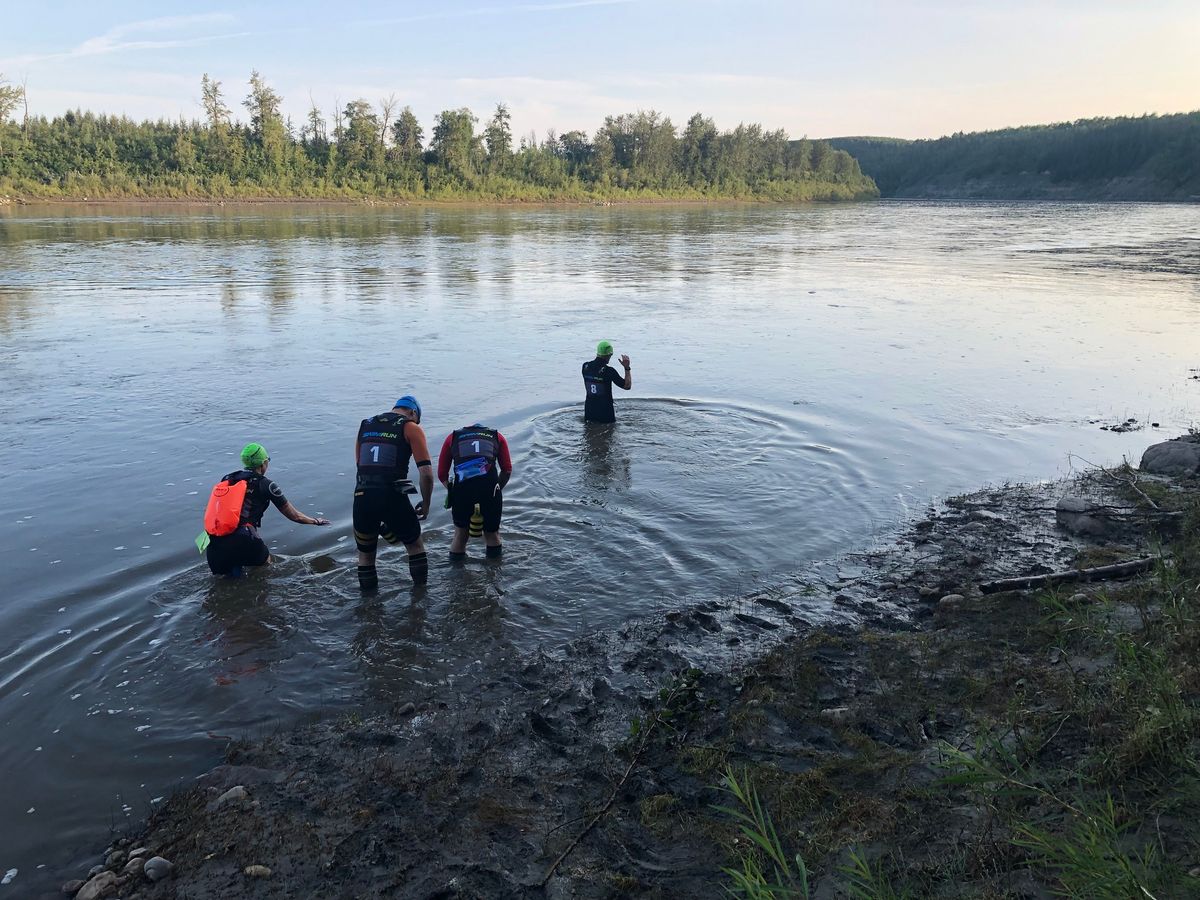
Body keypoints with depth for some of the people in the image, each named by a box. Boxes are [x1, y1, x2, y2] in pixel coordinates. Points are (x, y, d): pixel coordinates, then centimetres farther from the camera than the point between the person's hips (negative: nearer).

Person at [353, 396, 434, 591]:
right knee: (414, 545, 21)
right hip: (393, 498, -3)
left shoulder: (365, 426, 19)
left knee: (365, 554, 21)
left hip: (361, 499, 3)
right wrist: (426, 504, 9)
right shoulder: (411, 428, 5)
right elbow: (426, 473, -4)